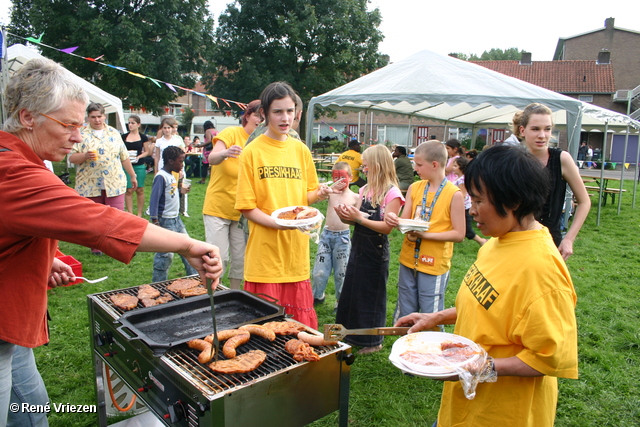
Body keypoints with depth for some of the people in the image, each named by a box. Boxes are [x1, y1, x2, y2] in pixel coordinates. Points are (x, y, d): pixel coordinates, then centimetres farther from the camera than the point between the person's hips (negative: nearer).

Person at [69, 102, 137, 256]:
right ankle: (96, 247, 21)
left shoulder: (114, 133, 11)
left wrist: (132, 175, 17)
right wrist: (85, 155, -21)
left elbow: (124, 157, 15)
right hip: (90, 185, -1)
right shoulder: (81, 134, 3)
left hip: (114, 183, 1)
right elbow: (72, 158, -2)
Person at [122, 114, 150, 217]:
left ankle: (140, 214, 14)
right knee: (129, 190, 0)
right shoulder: (124, 137, 6)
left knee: (139, 190, 5)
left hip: (139, 166, -1)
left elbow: (147, 151, 5)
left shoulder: (143, 137, 2)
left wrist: (139, 157, -13)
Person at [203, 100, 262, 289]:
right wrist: (224, 153, -46)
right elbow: (212, 158, -24)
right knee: (219, 257, -4)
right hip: (218, 208, -5)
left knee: (240, 259, 9)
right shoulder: (231, 133, -8)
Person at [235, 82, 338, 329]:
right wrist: (277, 223, -20)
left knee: (300, 324, 10)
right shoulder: (252, 152, -4)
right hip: (265, 252, -3)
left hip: (296, 250, 4)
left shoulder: (301, 150, 8)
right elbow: (247, 207, -5)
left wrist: (318, 194, -6)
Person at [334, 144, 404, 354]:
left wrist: (360, 218, -25)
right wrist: (346, 216, -11)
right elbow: (358, 219, 10)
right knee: (351, 291, 16)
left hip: (376, 251, -7)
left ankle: (373, 341, 24)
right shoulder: (366, 189, 8)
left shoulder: (392, 193, -14)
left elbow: (387, 226, -20)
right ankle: (352, 333, 34)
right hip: (358, 247, 7)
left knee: (371, 295, 6)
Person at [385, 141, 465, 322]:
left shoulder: (454, 193, -12)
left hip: (434, 266, -5)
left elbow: (459, 234, -12)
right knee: (403, 316, 18)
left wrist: (426, 234, -22)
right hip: (408, 260, 5)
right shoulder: (414, 188, 3)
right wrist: (393, 220, -18)